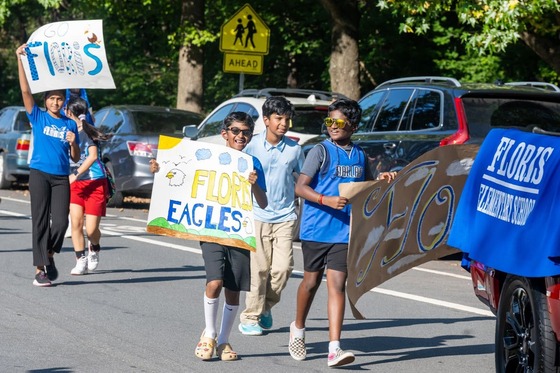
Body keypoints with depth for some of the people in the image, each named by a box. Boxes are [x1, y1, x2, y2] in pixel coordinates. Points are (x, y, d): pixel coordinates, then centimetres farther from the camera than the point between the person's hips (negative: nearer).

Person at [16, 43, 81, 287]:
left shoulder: (70, 124, 12)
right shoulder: (38, 118, 5)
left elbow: (75, 158, 14)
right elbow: (25, 90, -5)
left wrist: (73, 143, -7)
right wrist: (20, 59, -10)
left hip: (61, 178, 2)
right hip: (39, 174, -2)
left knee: (61, 222, -7)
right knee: (40, 221, -4)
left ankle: (48, 255, 20)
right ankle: (40, 269, -1)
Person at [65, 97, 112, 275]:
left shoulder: (87, 131, -9)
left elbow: (92, 156, -20)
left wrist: (75, 175, -26)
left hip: (95, 183, -5)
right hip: (75, 183, 5)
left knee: (91, 229, -5)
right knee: (76, 221, -12)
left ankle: (94, 249, 28)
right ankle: (81, 261, -2)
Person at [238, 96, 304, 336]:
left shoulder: (294, 149, 6)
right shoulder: (253, 145, -2)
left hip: (285, 217, 2)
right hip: (258, 215, -2)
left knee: (283, 267, -6)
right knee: (259, 268, -4)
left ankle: (266, 307, 19)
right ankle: (250, 317, 8)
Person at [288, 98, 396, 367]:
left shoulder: (360, 156, 10)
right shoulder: (320, 151, -4)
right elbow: (300, 187, -12)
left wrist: (380, 181, 5)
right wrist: (327, 200, -26)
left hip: (344, 231, 2)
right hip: (316, 230, -2)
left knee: (337, 285, -5)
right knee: (311, 282, 11)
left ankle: (334, 349, -12)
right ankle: (298, 328, 36)